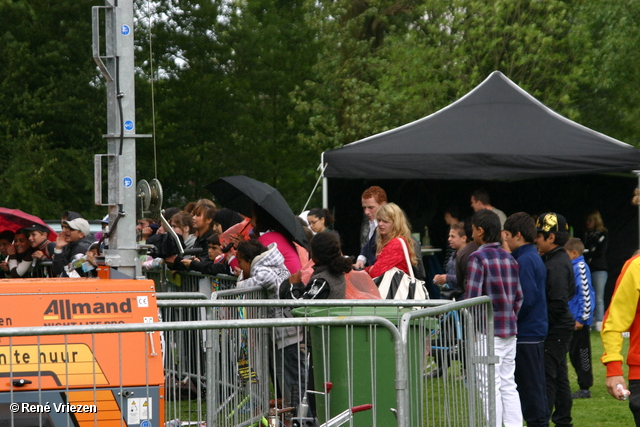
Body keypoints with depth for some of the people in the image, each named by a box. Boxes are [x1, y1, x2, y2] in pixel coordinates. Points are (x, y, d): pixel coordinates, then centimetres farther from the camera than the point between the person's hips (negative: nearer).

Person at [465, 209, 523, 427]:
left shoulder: (478, 258, -10)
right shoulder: (509, 258, 11)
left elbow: (472, 297, -14)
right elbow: (519, 297, 14)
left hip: (488, 331, -7)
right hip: (510, 331, 7)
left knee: (490, 386, -5)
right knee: (508, 385, 11)